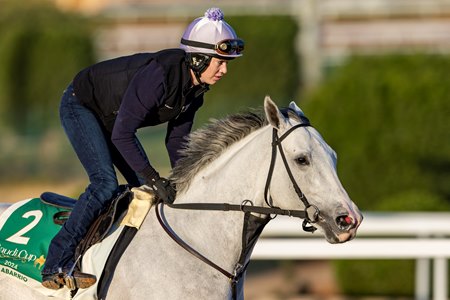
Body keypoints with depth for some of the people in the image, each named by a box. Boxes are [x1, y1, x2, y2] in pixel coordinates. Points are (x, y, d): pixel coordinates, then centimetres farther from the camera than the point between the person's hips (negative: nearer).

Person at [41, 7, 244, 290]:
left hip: (111, 117, 9)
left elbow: (177, 138, 3)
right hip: (80, 106, -9)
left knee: (145, 189, 4)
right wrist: (155, 179, -37)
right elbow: (121, 135, -36)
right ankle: (56, 266, -21)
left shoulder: (195, 88, -10)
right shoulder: (159, 75, -37)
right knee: (105, 182, -23)